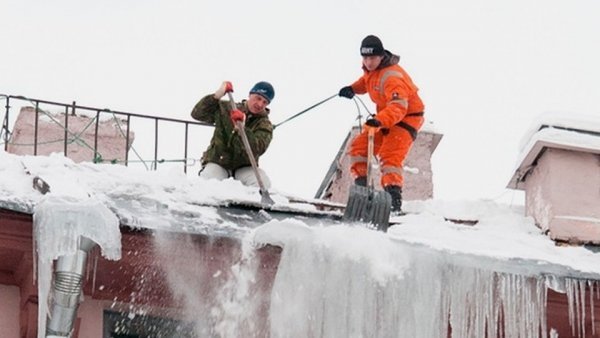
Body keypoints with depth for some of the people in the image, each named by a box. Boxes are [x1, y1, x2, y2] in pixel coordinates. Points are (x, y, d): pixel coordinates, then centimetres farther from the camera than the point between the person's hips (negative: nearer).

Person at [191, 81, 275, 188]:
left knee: (263, 182, -30)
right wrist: (216, 96, -20)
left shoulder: (265, 125, -3)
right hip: (217, 163, 0)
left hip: (244, 168, 0)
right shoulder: (226, 108, 2)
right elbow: (197, 114, -6)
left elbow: (257, 149, -22)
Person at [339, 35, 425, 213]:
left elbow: (398, 106, -44)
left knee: (389, 156, -26)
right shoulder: (371, 68, -3)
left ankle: (394, 200, -30)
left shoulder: (391, 77, -31)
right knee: (359, 146, 4)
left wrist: (380, 120, -60)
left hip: (406, 118, -9)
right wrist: (353, 88, 2)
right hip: (385, 117, 9)